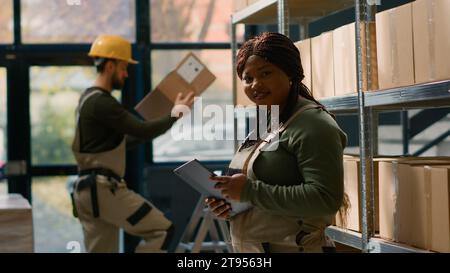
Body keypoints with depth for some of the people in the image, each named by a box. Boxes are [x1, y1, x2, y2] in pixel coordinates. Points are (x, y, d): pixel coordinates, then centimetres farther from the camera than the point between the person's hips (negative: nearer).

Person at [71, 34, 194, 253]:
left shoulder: (89, 99, 20)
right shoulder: (101, 102, -14)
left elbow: (119, 142, 25)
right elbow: (141, 130, -18)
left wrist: (164, 122, 18)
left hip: (88, 188, 10)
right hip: (104, 188, -10)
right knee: (162, 230, -7)